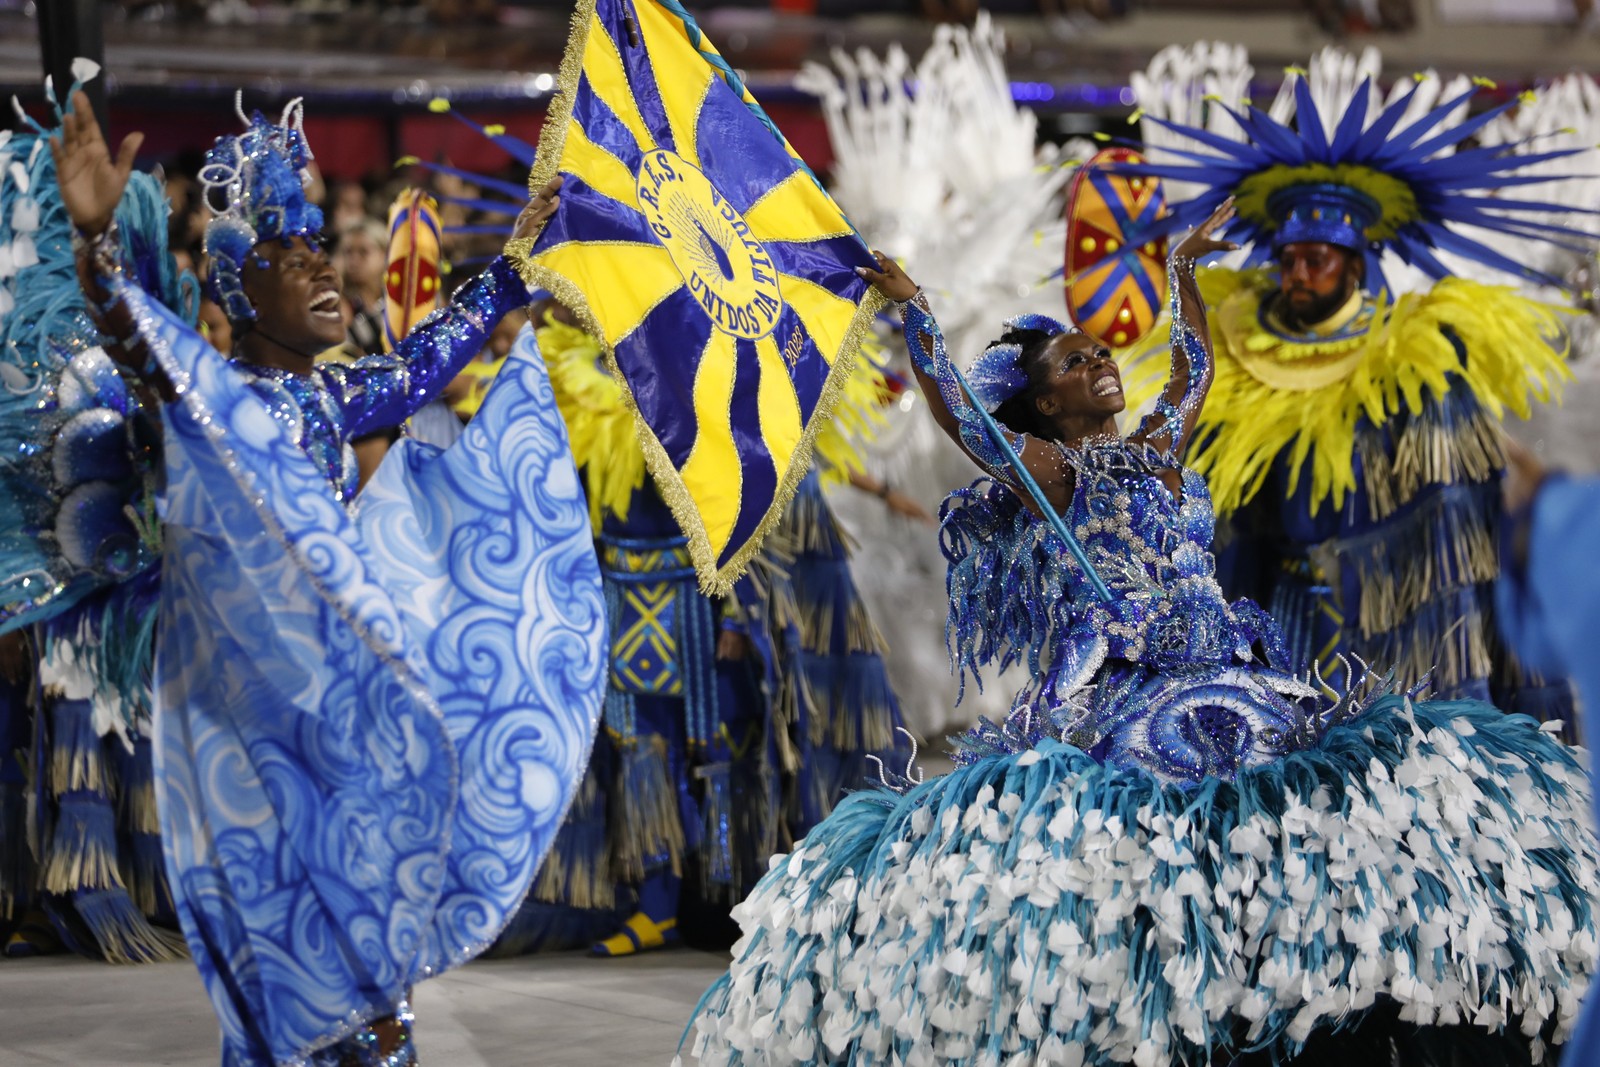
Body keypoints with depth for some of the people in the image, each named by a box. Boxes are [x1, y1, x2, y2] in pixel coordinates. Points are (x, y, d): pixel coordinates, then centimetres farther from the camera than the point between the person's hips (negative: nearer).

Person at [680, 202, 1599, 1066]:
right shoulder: (1042, 467, 6)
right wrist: (915, 314, -4)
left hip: (1227, 682, 6)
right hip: (1108, 699, -6)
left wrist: (1184, 271, 45)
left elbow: (1197, 366, 39)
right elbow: (953, 405, -5)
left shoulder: (1157, 448, 23)